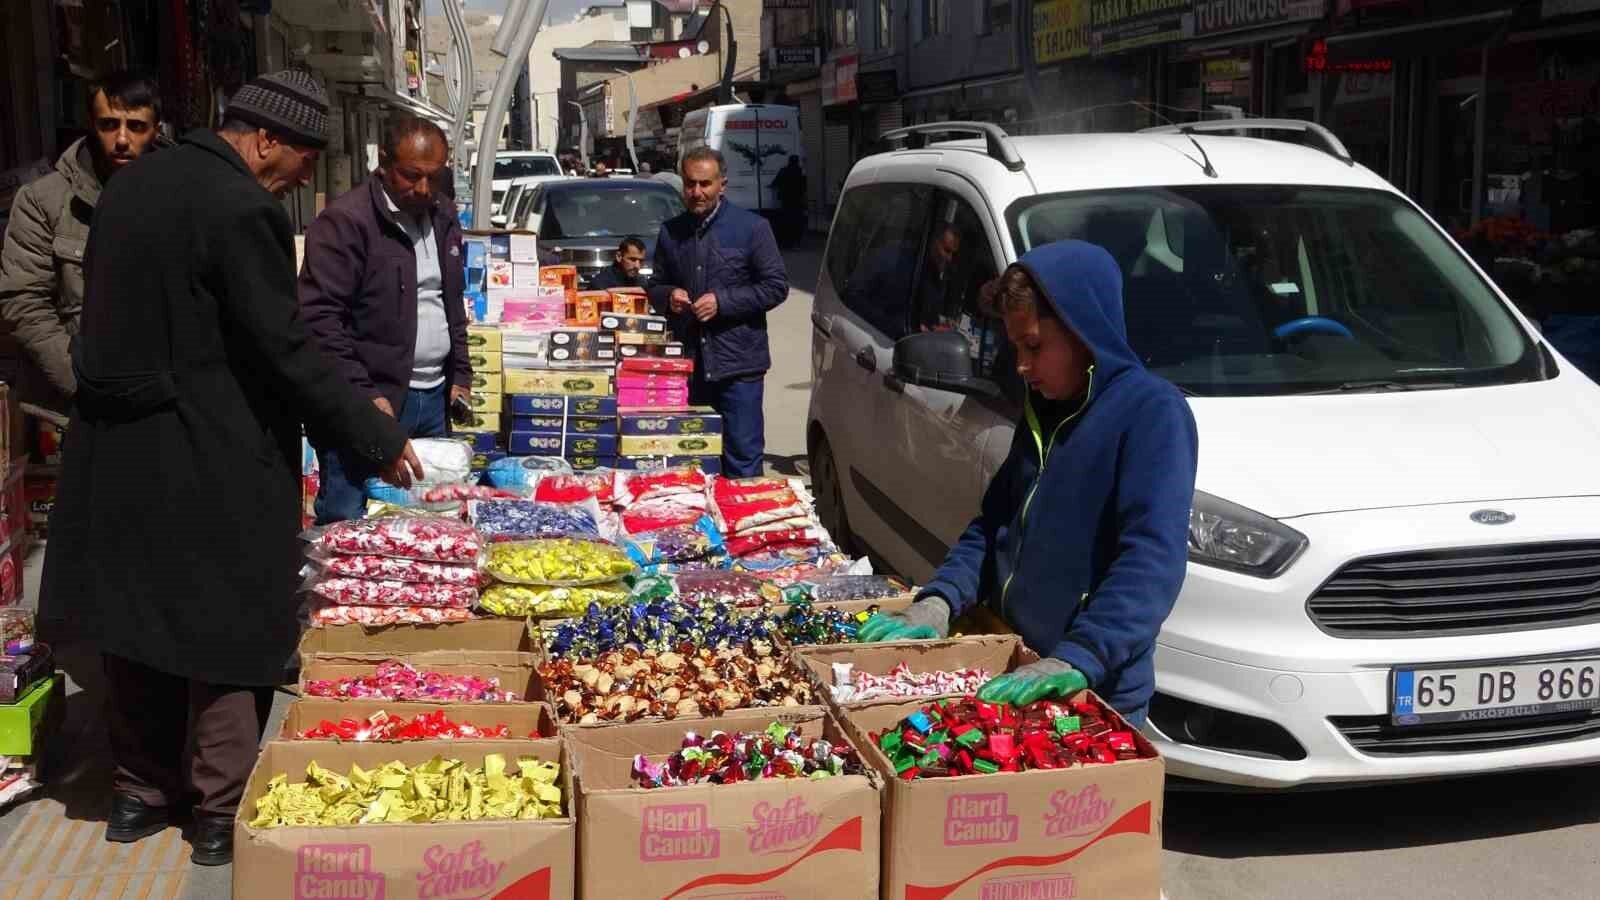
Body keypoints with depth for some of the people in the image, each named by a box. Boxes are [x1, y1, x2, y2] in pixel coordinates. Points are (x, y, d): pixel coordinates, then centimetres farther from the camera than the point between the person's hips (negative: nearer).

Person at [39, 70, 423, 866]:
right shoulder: (241, 209, -18)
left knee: (139, 622, 18)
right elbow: (286, 351, -20)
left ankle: (139, 792, 31)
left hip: (115, 452, 8)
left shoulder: (129, 185, 9)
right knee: (227, 632, 6)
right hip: (210, 465, -8)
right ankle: (221, 813, 15)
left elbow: (115, 316, 15)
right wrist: (379, 440, -13)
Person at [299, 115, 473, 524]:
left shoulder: (444, 218, 13)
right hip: (370, 401, -7)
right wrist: (364, 394, -21)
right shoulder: (345, 221, -11)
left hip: (434, 398, 7)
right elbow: (321, 318, -16)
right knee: (348, 523, -5)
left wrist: (460, 374, 17)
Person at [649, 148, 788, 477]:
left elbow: (777, 286, -4)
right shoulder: (670, 232, 12)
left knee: (742, 459, -2)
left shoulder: (751, 227, -1)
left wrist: (722, 301, -14)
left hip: (738, 364, -4)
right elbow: (656, 288, 22)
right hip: (688, 365, 4)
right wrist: (668, 296, -3)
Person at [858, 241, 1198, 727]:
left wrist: (1076, 661, -35)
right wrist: (938, 601, -3)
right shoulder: (1043, 411, 9)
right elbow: (994, 523, 12)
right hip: (1017, 677, 7)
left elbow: (1153, 559, -26)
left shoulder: (1152, 412, -17)